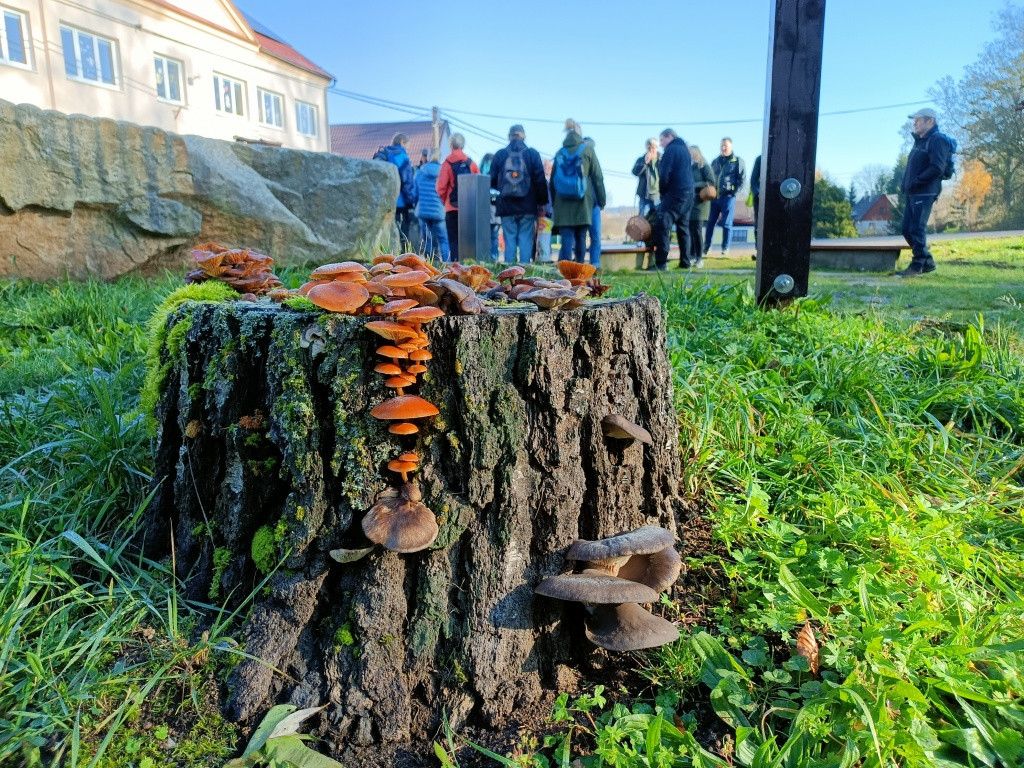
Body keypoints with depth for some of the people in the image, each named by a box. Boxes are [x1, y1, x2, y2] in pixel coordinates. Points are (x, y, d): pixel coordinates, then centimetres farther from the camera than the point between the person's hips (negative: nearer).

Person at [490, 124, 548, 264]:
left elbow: (492, 181, 8)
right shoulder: (533, 154, 2)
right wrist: (542, 203, 7)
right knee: (526, 240, 1)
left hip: (506, 206, 1)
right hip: (528, 206, -1)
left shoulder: (500, 155, 6)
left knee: (509, 240, 4)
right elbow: (540, 180, 1)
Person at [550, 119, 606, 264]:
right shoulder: (587, 150, 3)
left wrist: (553, 202, 17)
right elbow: (597, 177, 2)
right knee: (581, 237, 9)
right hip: (583, 202, -1)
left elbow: (553, 179, 12)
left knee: (566, 238, -4)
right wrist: (601, 200, 7)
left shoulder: (559, 153, 10)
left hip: (562, 203, 1)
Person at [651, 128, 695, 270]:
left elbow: (664, 174, -13)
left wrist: (662, 191, 1)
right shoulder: (684, 149, 21)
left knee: (663, 226, -13)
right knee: (683, 227, 14)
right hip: (689, 193, 10)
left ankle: (661, 262, -21)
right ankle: (685, 261, 15)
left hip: (675, 193, -9)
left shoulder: (671, 150, -6)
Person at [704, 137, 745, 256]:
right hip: (715, 197, 4)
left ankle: (725, 248, 3)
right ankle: (706, 246, 14)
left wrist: (734, 193, -12)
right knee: (710, 222, 5)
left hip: (728, 197, -4)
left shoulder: (738, 161, 1)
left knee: (726, 224, -3)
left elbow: (742, 179, -3)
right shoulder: (715, 161, 14)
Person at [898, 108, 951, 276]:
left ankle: (917, 267, -4)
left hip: (924, 194, -9)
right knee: (907, 230, 9)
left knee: (916, 230, -10)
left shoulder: (937, 140, -9)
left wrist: (916, 181, -18)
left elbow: (937, 168, -19)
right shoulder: (920, 141, 21)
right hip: (912, 194, 9)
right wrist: (906, 183, 9)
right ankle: (928, 262, 19)